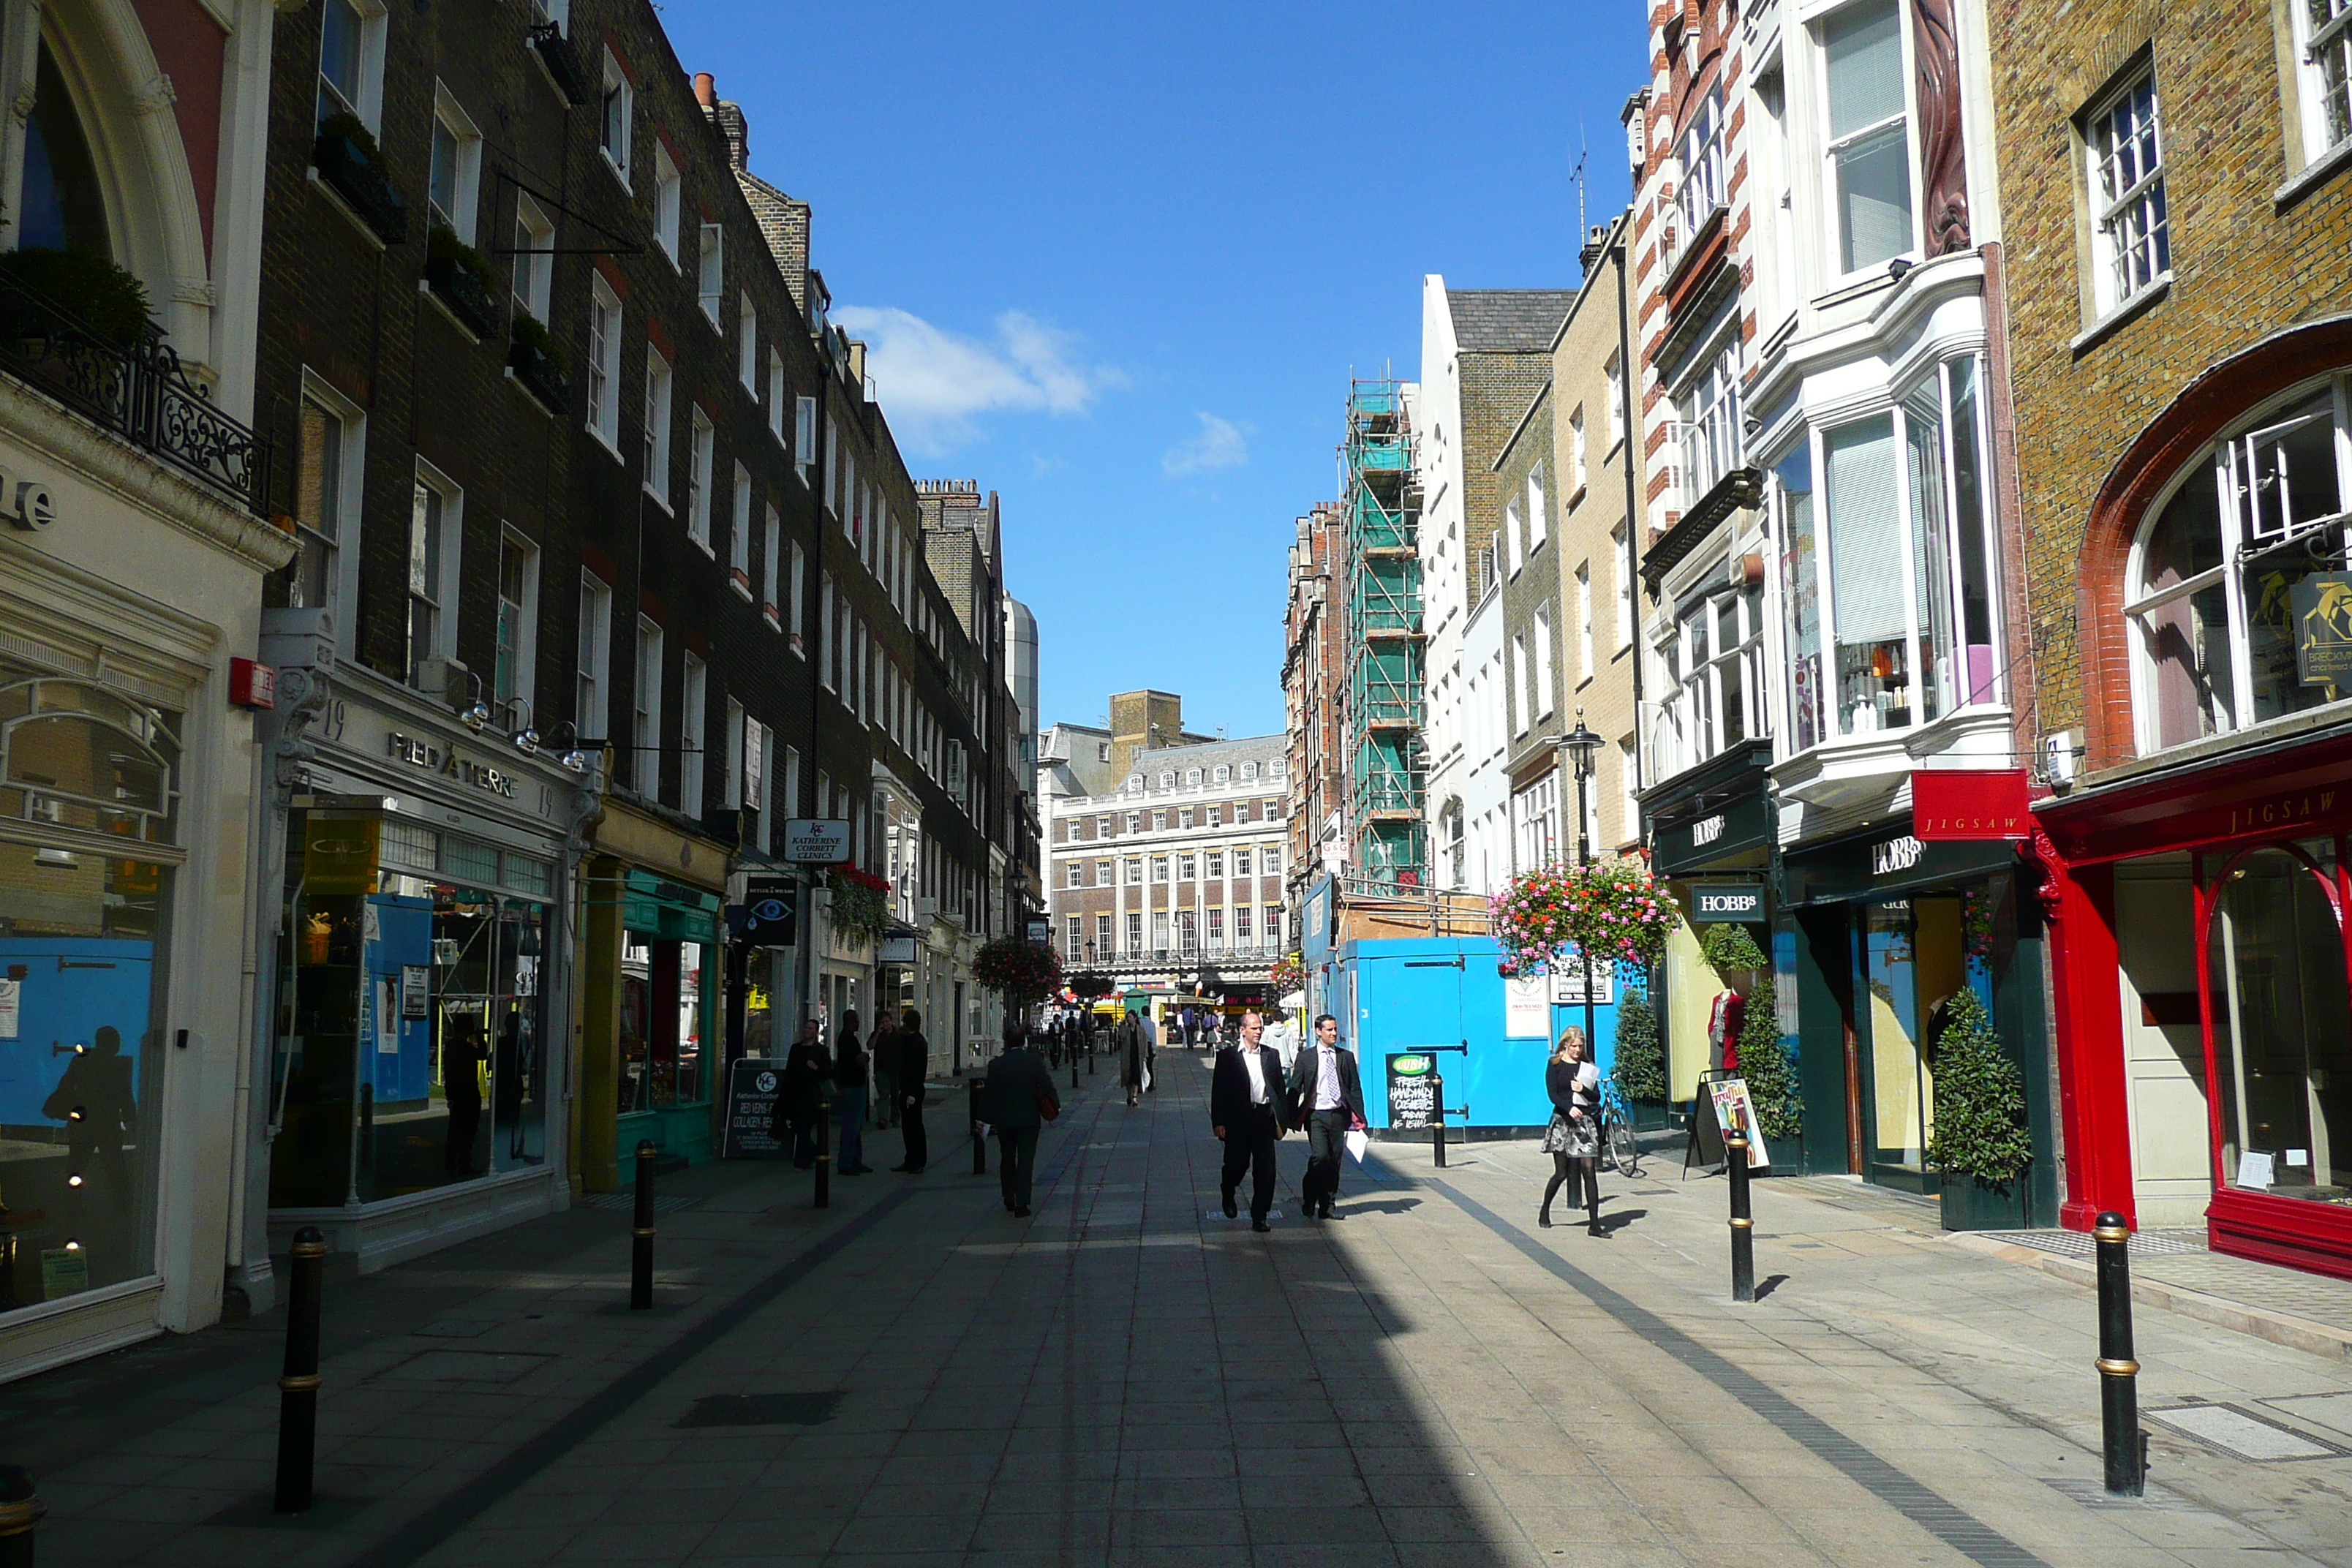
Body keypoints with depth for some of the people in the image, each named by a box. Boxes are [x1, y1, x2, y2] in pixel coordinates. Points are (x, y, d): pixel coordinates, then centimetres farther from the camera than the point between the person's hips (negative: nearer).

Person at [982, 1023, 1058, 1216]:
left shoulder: (996, 1065, -6)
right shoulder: (1035, 1061, -8)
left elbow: (989, 1093, -1)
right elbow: (1046, 1085, -6)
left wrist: (985, 1118, 6)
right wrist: (1055, 1106, 8)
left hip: (1003, 1120, 1)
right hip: (1029, 1118, -1)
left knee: (1007, 1159, 17)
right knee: (1026, 1160, 1)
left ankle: (1009, 1200, 26)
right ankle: (1021, 1204, -4)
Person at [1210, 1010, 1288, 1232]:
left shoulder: (1271, 1055, 10)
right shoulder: (1227, 1056, 1)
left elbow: (1279, 1089, 13)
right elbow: (1218, 1091, -1)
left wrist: (1281, 1119, 6)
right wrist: (1218, 1122, -8)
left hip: (1264, 1117, 2)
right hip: (1238, 1120, -2)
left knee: (1265, 1171, -1)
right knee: (1237, 1164, 5)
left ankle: (1259, 1217, 6)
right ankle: (1228, 1193, 38)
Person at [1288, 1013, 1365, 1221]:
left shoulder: (1347, 1056, 10)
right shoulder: (1305, 1057, 4)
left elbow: (1355, 1087, 10)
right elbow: (1295, 1088, 5)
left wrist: (1359, 1116, 1)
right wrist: (1292, 1117, -2)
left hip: (1339, 1115, 3)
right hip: (1316, 1115, -2)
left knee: (1335, 1161, 5)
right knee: (1320, 1156, -16)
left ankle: (1327, 1206, 15)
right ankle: (1310, 1200, 1)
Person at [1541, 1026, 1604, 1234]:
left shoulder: (1587, 1067, 11)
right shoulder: (1555, 1065, 2)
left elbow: (1597, 1096, 8)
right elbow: (1552, 1094, -9)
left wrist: (1583, 1090, -13)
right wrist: (1569, 1108, -26)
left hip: (1585, 1121, 2)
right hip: (1563, 1121, -2)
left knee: (1590, 1170, -7)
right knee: (1561, 1174, 3)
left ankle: (1594, 1223, -6)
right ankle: (1544, 1211, 27)